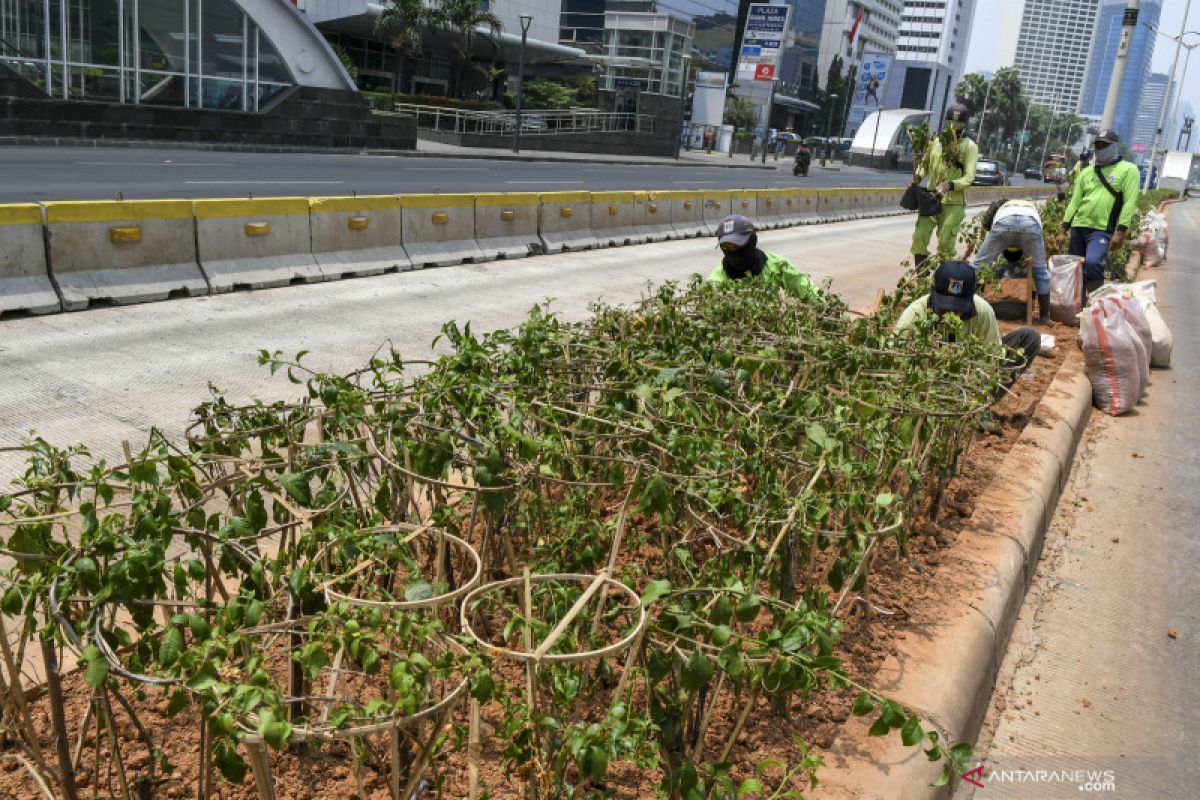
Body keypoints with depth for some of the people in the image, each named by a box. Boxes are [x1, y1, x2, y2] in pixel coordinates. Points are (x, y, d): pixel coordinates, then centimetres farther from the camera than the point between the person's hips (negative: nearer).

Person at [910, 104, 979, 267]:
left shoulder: (970, 147, -2)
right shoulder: (937, 142, 10)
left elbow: (969, 177, -11)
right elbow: (925, 163, 24)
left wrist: (949, 185, -28)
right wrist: (918, 174, 1)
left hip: (953, 204, -4)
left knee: (945, 245, -3)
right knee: (919, 238, -5)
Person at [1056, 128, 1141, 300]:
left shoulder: (1128, 170, 2)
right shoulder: (1086, 172, 16)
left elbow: (1130, 202, -6)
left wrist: (1120, 231, -16)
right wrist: (1064, 229, 9)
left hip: (1102, 230, -5)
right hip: (1078, 228, 6)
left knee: (1093, 262, -27)